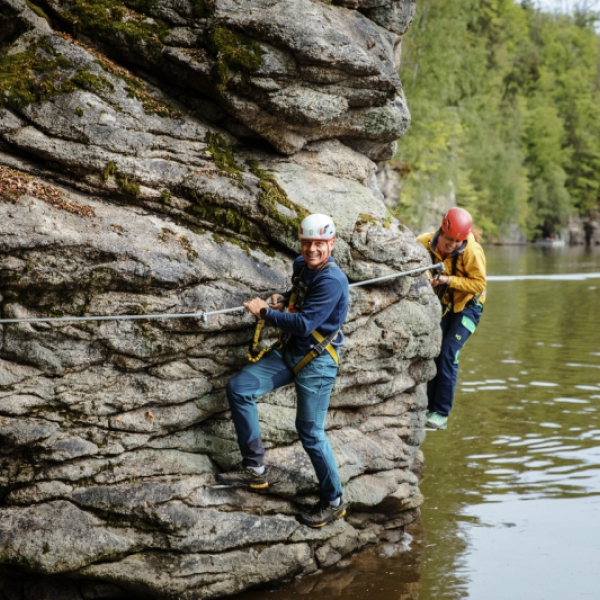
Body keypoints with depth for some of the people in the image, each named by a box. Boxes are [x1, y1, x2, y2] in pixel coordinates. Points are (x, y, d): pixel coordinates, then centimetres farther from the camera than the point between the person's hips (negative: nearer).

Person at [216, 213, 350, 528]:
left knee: (310, 432, -5)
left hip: (317, 362, -9)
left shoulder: (332, 280, -22)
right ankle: (255, 468, 3)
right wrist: (282, 299, 6)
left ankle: (333, 502, 12)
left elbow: (304, 324, -27)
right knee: (238, 387, -2)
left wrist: (264, 313, -17)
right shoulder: (301, 265, 5)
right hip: (290, 352, 9)